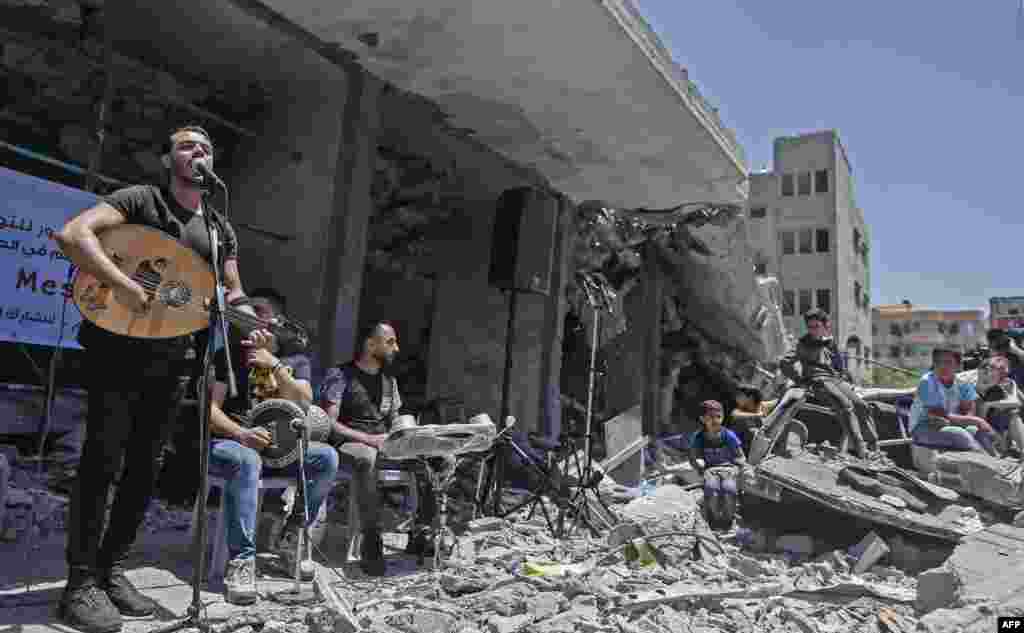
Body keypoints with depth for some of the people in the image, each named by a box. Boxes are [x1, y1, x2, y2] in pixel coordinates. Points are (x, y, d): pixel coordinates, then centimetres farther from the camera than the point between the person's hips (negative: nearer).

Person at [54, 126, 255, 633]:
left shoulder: (220, 228, 11)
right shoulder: (139, 199, -5)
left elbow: (232, 294, 12)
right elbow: (72, 234, -19)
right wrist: (121, 282, -29)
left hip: (169, 361, 6)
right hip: (118, 350, -6)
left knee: (144, 467, 9)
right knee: (102, 461, -6)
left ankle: (111, 571, 21)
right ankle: (81, 582, 5)